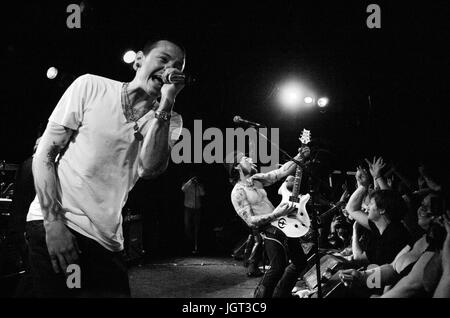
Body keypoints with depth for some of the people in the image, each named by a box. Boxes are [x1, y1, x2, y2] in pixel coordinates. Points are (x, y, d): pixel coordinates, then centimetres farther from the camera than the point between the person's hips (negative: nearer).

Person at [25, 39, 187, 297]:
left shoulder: (169, 121, 5)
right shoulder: (91, 86, -1)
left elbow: (149, 169, -14)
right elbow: (45, 154, -4)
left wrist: (166, 104, -17)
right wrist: (53, 220, -14)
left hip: (107, 240, 3)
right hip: (53, 225, -3)